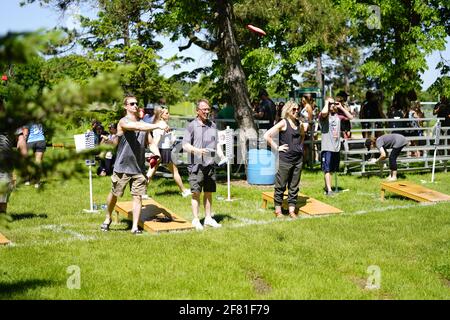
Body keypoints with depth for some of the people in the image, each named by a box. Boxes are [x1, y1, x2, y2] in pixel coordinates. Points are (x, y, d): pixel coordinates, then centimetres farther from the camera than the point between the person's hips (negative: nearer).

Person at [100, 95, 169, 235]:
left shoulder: (143, 123, 11)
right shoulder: (123, 122, -8)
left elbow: (150, 142, 14)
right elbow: (137, 127, -28)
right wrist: (158, 126, -37)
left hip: (139, 167, 4)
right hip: (122, 167, -4)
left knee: (137, 196, 0)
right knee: (114, 194, 10)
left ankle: (135, 227, 4)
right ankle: (108, 219, 32)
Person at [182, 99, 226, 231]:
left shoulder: (212, 125, 13)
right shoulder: (192, 126, -4)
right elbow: (185, 145, -8)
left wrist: (221, 154, 6)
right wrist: (197, 150, -23)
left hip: (210, 164, 5)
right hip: (197, 165, -5)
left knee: (209, 192, 11)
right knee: (196, 192, -3)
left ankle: (208, 218, 20)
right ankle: (196, 220, 4)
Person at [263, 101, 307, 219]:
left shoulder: (299, 123, 8)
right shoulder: (283, 123, -9)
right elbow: (267, 136, -16)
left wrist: (300, 146, 14)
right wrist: (277, 147, -12)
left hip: (298, 159, 6)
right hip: (285, 159, -6)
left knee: (294, 187, 10)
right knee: (281, 186, 3)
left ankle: (292, 210, 17)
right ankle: (278, 210, 13)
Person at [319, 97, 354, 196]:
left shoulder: (338, 116, 11)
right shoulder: (323, 116, -7)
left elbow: (350, 117, 14)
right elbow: (324, 112, -31)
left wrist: (341, 107, 8)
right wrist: (327, 103, -12)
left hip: (336, 147, 6)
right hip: (327, 147, -6)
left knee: (332, 169, 12)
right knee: (327, 169, -7)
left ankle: (326, 187, 22)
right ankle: (329, 190, -9)